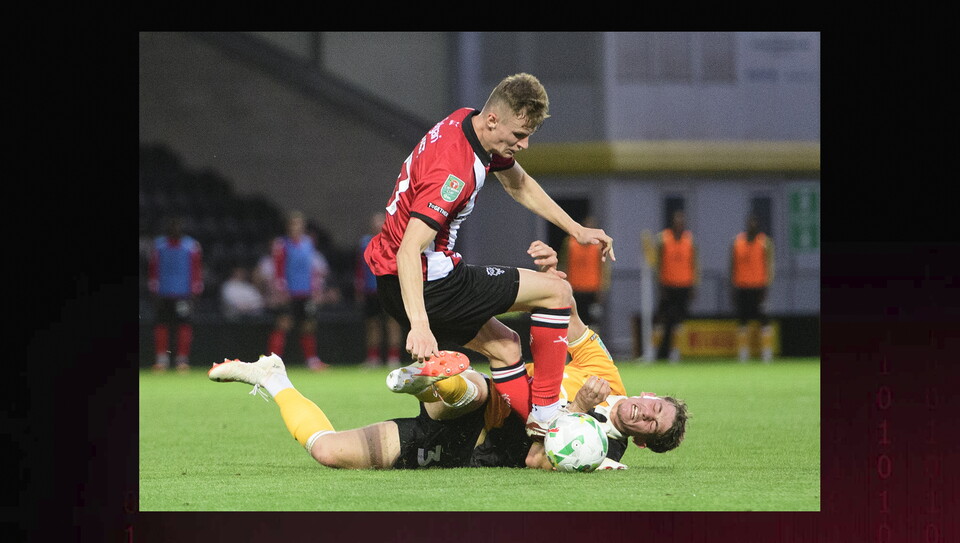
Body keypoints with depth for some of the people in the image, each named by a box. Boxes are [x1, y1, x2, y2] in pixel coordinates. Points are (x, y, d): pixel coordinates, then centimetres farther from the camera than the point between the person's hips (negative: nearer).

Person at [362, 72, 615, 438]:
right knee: (557, 291, 0)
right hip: (431, 284, -10)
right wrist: (419, 325, -45)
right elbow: (409, 251, -35)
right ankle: (546, 416, 1)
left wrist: (576, 230, 24)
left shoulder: (467, 122, 4)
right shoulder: (454, 171, -27)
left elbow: (519, 185, 23)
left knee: (503, 346, 21)